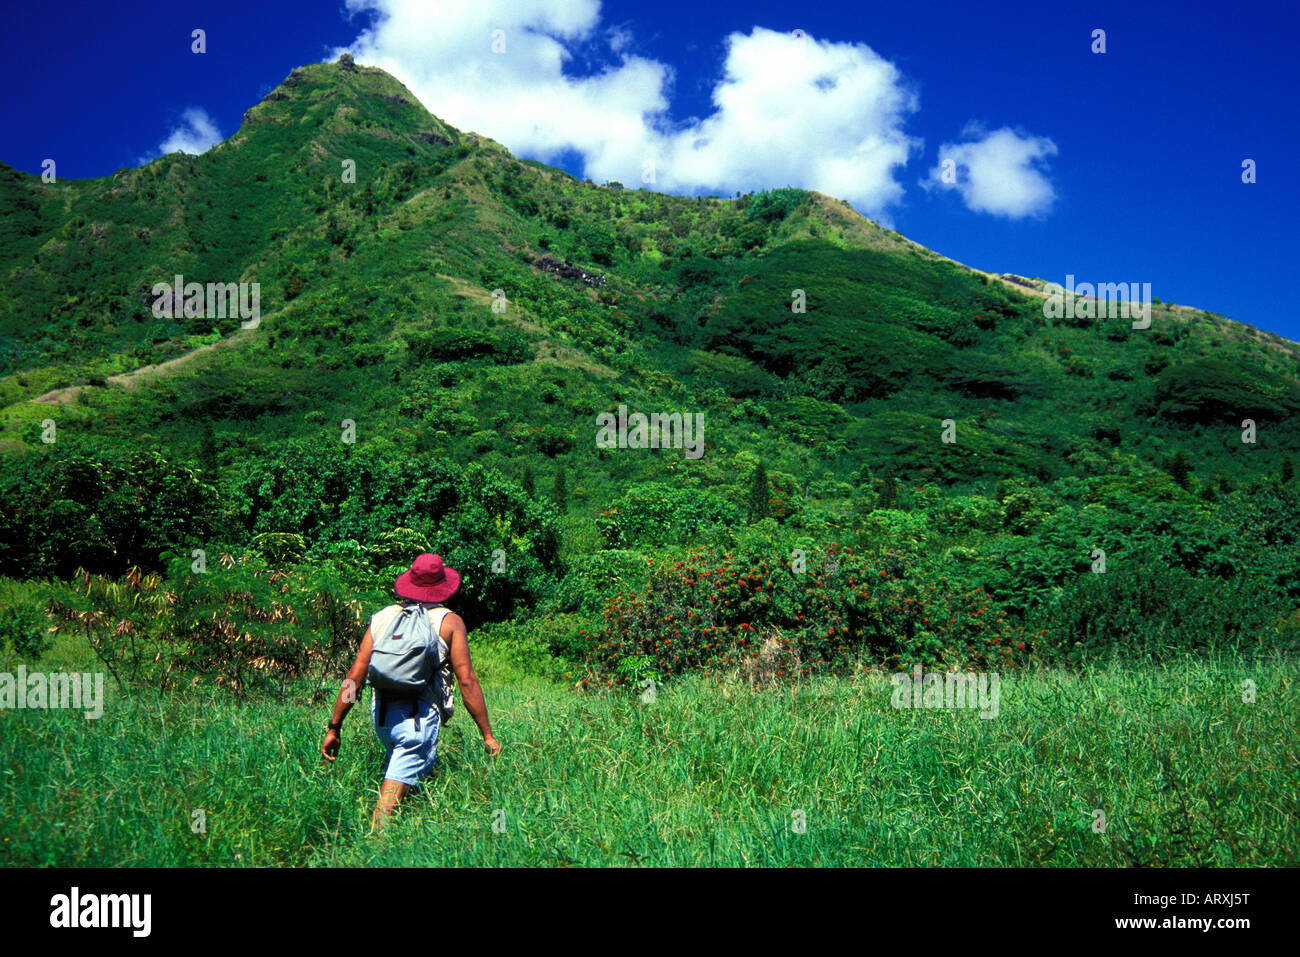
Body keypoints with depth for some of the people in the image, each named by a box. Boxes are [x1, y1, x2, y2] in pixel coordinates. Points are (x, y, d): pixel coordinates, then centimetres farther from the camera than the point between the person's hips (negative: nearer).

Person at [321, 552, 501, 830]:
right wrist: (487, 735, 2)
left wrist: (334, 727, 12)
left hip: (380, 714, 5)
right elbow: (467, 682, -4)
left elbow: (355, 675, 7)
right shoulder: (449, 622, 1)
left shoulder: (383, 617, 11)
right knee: (391, 797, -4)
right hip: (418, 717, -5)